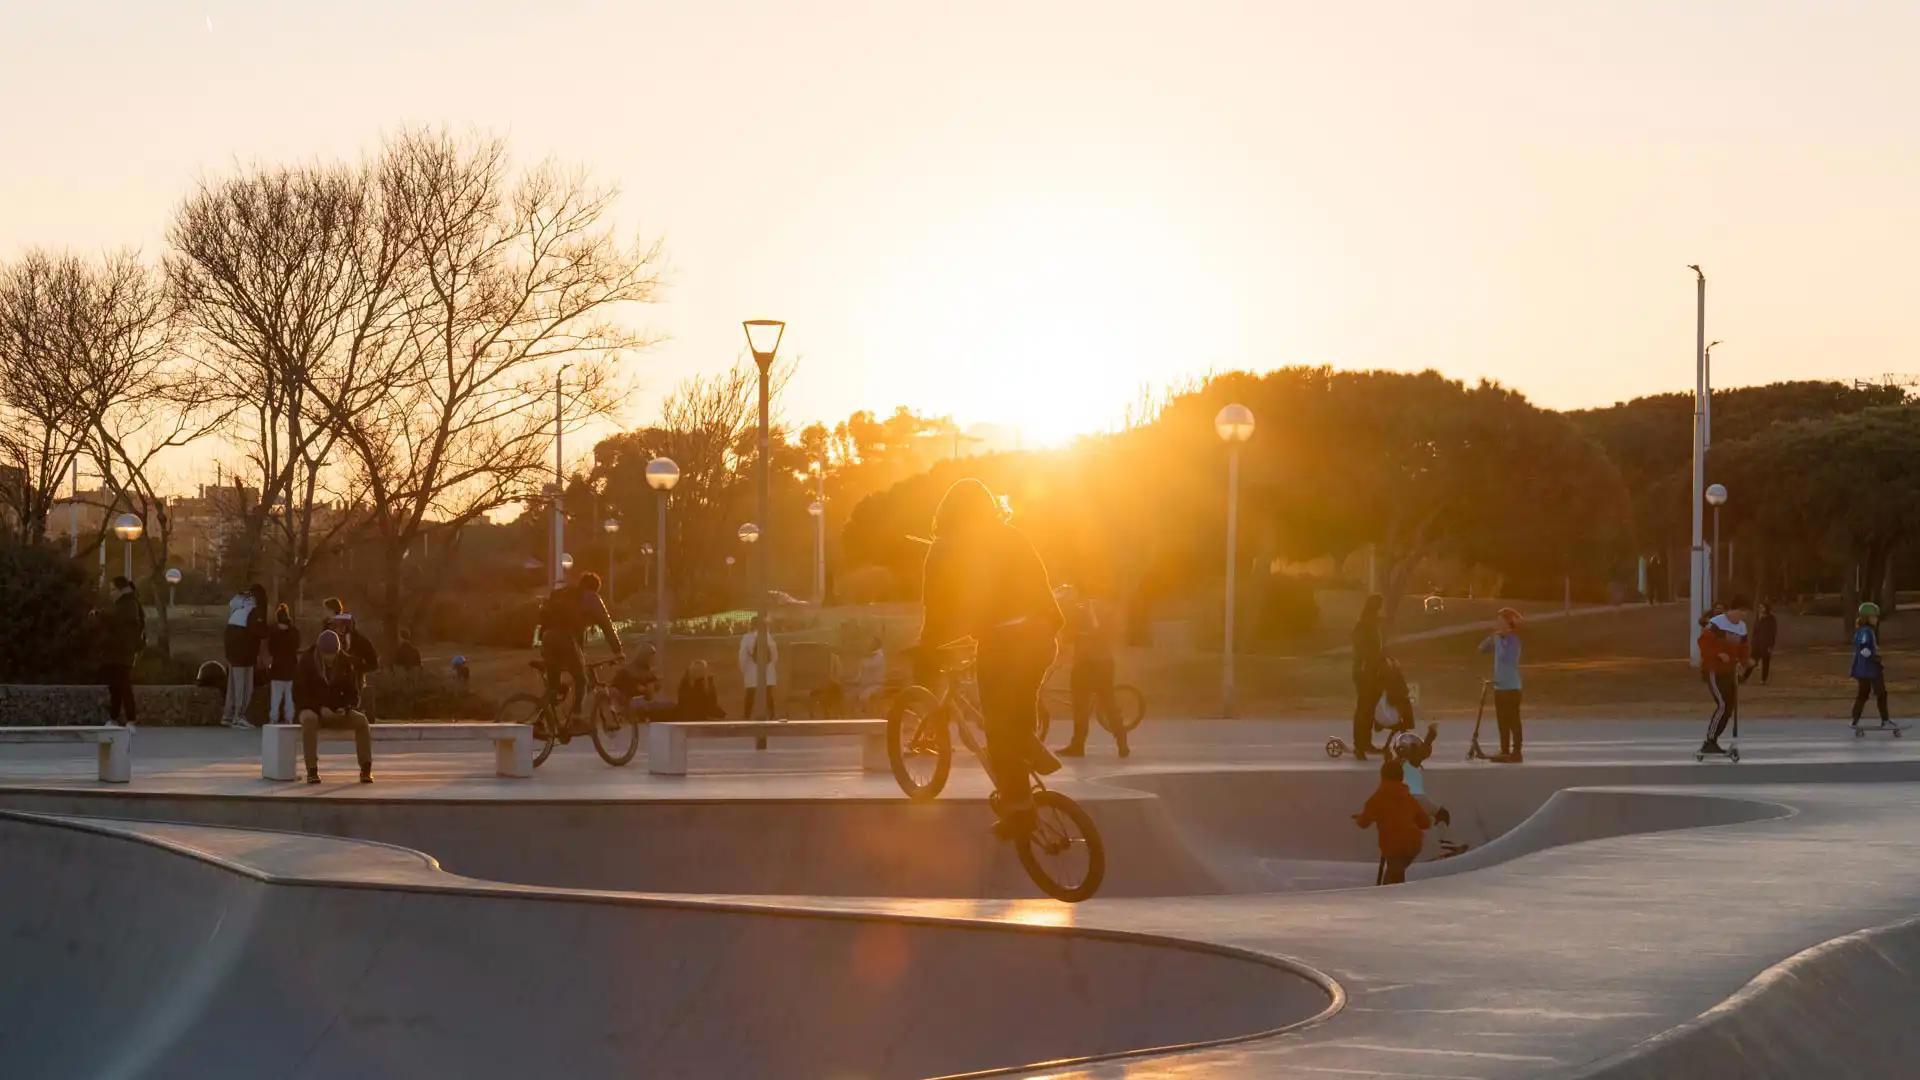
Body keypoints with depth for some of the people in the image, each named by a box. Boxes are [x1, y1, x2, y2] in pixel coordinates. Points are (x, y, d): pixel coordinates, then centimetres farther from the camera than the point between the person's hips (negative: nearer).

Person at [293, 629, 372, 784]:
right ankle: (312, 771, -39)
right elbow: (299, 696, -8)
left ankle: (366, 769, -23)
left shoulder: (345, 663, 2)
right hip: (311, 709, -3)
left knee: (361, 719, -26)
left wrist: (345, 708, -17)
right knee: (309, 720, -39)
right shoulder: (306, 662, -6)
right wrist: (320, 708, -23)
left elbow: (353, 694, 6)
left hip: (337, 711, 3)